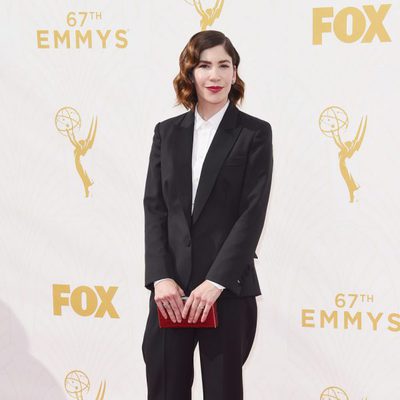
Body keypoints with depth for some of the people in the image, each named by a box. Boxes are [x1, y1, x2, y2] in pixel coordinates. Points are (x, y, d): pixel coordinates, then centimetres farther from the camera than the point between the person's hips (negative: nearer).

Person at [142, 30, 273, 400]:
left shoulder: (255, 133, 0)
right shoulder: (167, 132, 10)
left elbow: (253, 213, -7)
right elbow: (154, 208, 5)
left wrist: (215, 281, -14)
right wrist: (161, 277, -7)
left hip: (228, 286, -2)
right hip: (171, 286, 3)